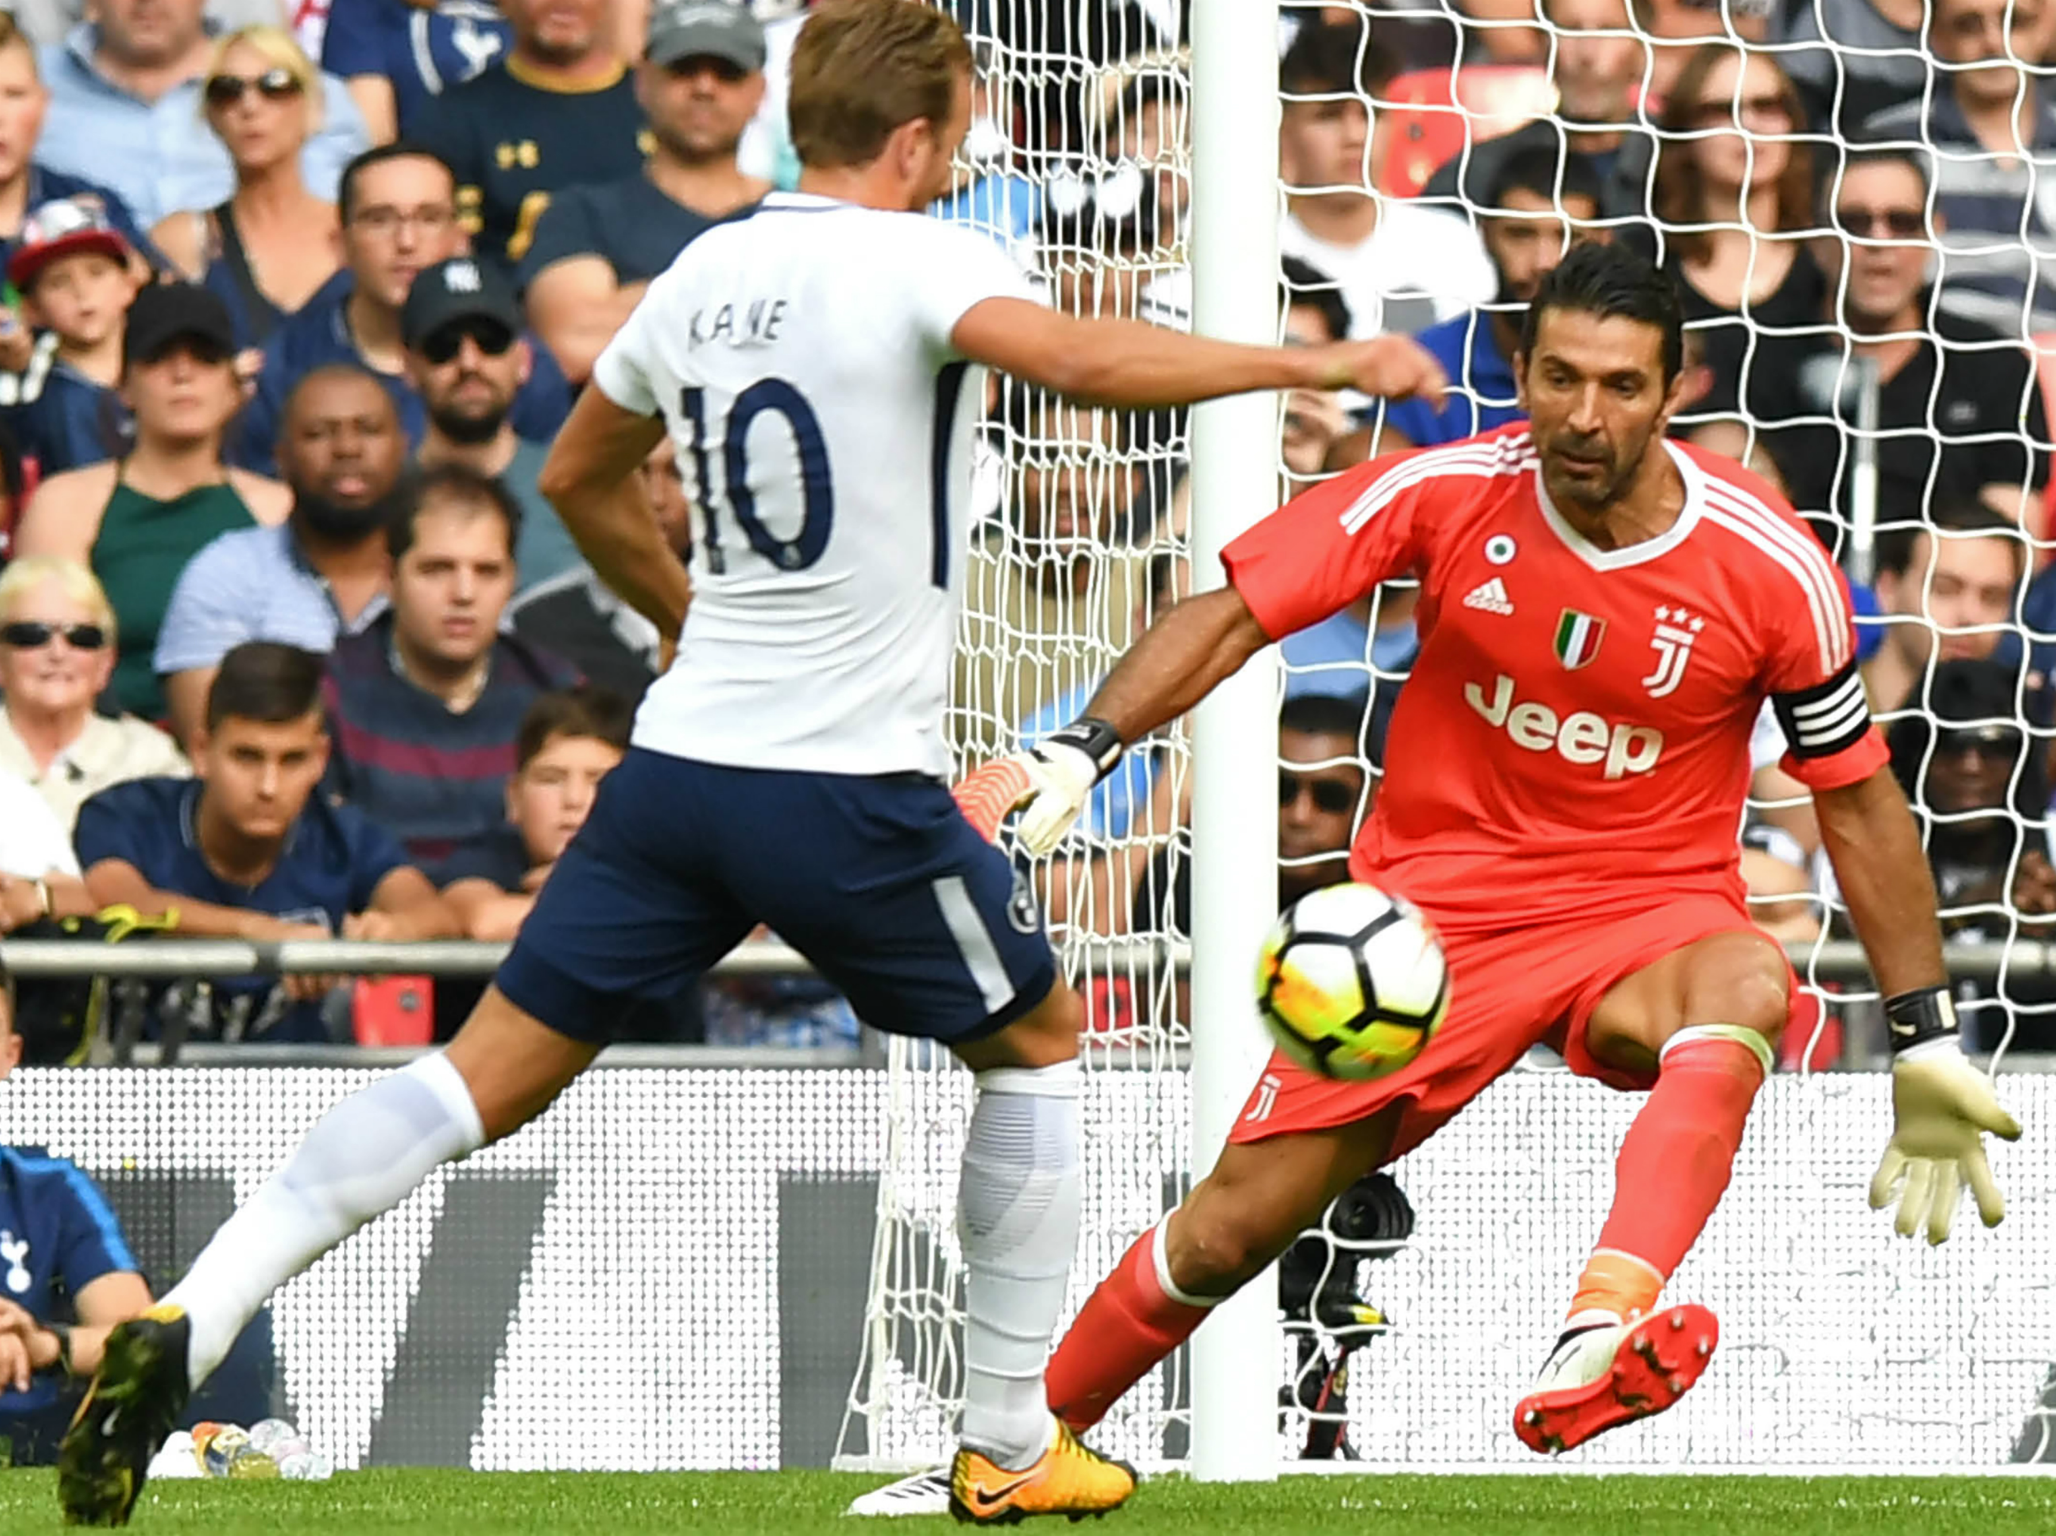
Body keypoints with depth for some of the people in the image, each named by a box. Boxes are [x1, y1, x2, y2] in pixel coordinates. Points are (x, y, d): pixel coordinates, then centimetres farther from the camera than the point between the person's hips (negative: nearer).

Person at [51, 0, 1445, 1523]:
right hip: (847, 782, -6)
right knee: (1038, 1035, 17)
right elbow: (1084, 360, -28)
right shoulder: (914, 259, -9)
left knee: (499, 1066, 4)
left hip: (677, 763, 6)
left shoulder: (703, 273, 13)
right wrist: (1315, 362, -19)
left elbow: (579, 477, 27)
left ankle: (187, 1323, -13)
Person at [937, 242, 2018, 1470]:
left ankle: (1599, 1341, -60)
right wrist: (1080, 754, -23)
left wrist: (1928, 1043, 3)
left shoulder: (1772, 570, -11)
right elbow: (1229, 618, -7)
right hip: (1435, 901, 1)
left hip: (1646, 915, -1)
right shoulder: (1447, 493, -11)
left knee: (1748, 989, -39)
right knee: (1232, 1229, -3)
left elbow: (1860, 801, 1)